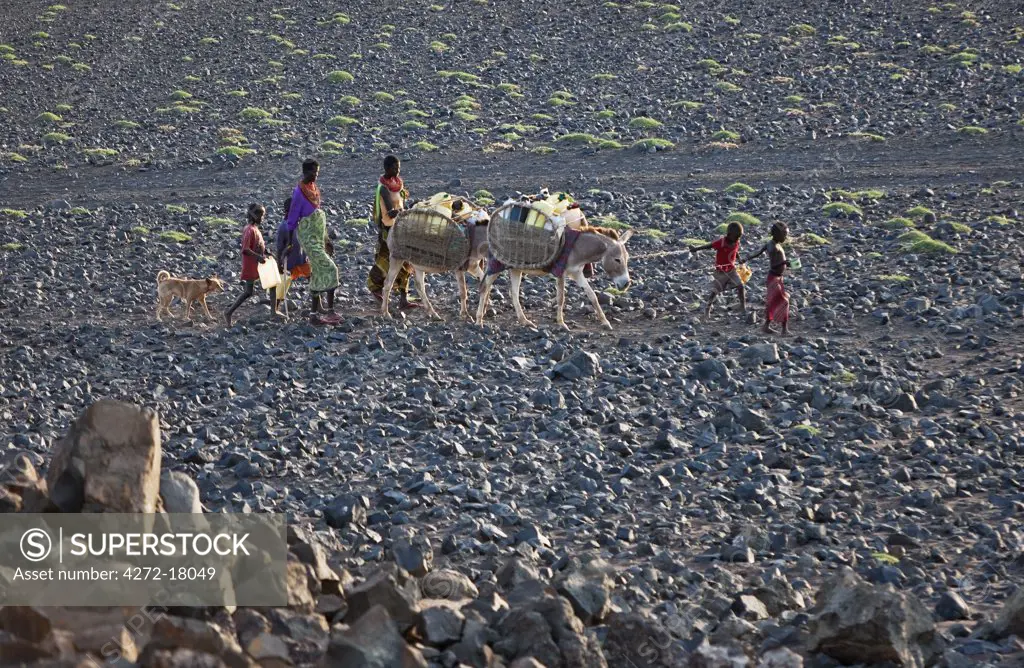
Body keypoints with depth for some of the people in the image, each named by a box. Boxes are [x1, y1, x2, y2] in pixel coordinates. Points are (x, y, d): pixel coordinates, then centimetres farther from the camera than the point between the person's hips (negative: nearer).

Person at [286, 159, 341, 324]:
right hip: (309, 239, -9)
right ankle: (330, 310, -11)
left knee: (318, 274, 12)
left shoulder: (314, 188, 10)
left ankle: (315, 311, 18)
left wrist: (326, 239, 21)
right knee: (329, 269, -13)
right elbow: (293, 218, -12)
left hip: (318, 238, 9)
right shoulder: (299, 192, -15)